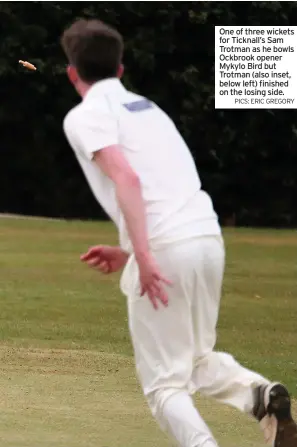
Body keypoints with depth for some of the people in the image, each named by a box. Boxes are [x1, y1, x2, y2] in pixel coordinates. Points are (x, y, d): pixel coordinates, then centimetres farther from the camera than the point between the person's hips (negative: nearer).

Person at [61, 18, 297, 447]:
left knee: (164, 381, 2)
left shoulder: (85, 117, 2)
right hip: (209, 236, 7)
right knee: (195, 359, 23)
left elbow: (127, 178, -15)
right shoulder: (146, 108, 26)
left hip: (166, 247, -7)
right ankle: (259, 393, -6)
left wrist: (143, 257, -21)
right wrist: (130, 253, 29)